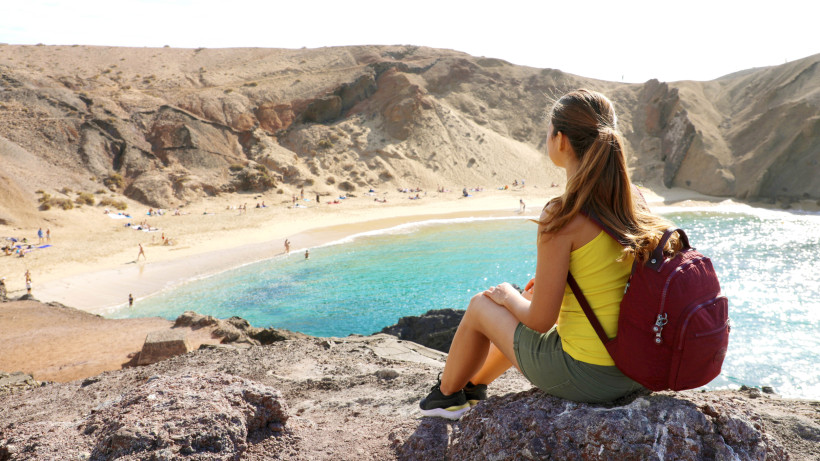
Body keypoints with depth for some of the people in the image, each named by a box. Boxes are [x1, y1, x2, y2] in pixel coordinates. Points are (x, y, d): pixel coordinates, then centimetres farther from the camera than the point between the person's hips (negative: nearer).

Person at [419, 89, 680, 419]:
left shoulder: (562, 216, -24)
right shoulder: (635, 202, -1)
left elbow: (541, 320, -18)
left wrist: (509, 297, 2)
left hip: (583, 376, -7)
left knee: (480, 306, 15)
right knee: (522, 306, 29)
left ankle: (447, 394, 42)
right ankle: (473, 386, 52)